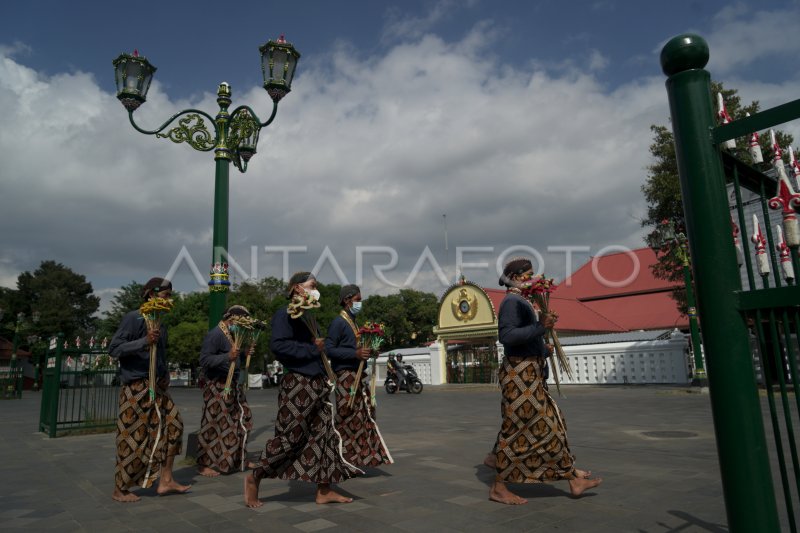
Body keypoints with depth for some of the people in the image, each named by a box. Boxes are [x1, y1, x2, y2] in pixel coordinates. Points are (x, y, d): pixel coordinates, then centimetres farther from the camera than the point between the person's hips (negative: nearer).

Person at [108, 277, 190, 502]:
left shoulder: (161, 321, 13)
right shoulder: (133, 318, -11)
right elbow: (114, 348, -16)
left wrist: (165, 376, 9)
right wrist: (144, 341, -28)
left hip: (157, 386, 8)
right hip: (136, 387, -8)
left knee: (173, 425, 3)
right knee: (132, 438, -1)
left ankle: (165, 481, 11)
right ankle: (120, 490, 15)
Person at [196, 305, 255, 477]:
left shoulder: (233, 335, 14)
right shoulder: (215, 335, -14)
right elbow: (204, 360, -22)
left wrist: (245, 353, 5)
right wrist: (227, 356, -31)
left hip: (233, 385, 10)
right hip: (217, 387, -9)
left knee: (241, 420, 13)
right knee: (213, 425, -3)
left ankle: (236, 460, 25)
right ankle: (204, 464, 8)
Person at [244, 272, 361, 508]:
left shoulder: (306, 316, 18)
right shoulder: (285, 314, -10)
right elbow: (277, 345, -25)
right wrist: (312, 349, -19)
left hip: (316, 384, 9)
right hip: (297, 385, -9)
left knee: (324, 434, 7)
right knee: (289, 436, -3)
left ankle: (324, 491, 15)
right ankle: (254, 478, 16)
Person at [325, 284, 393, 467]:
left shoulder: (352, 322, 18)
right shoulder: (338, 322, -9)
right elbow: (329, 349, -17)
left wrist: (368, 352, 6)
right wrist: (355, 353, -23)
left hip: (359, 374, 9)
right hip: (346, 375, -9)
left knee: (366, 414, 9)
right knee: (347, 418, -2)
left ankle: (370, 455, 17)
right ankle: (344, 457, 9)